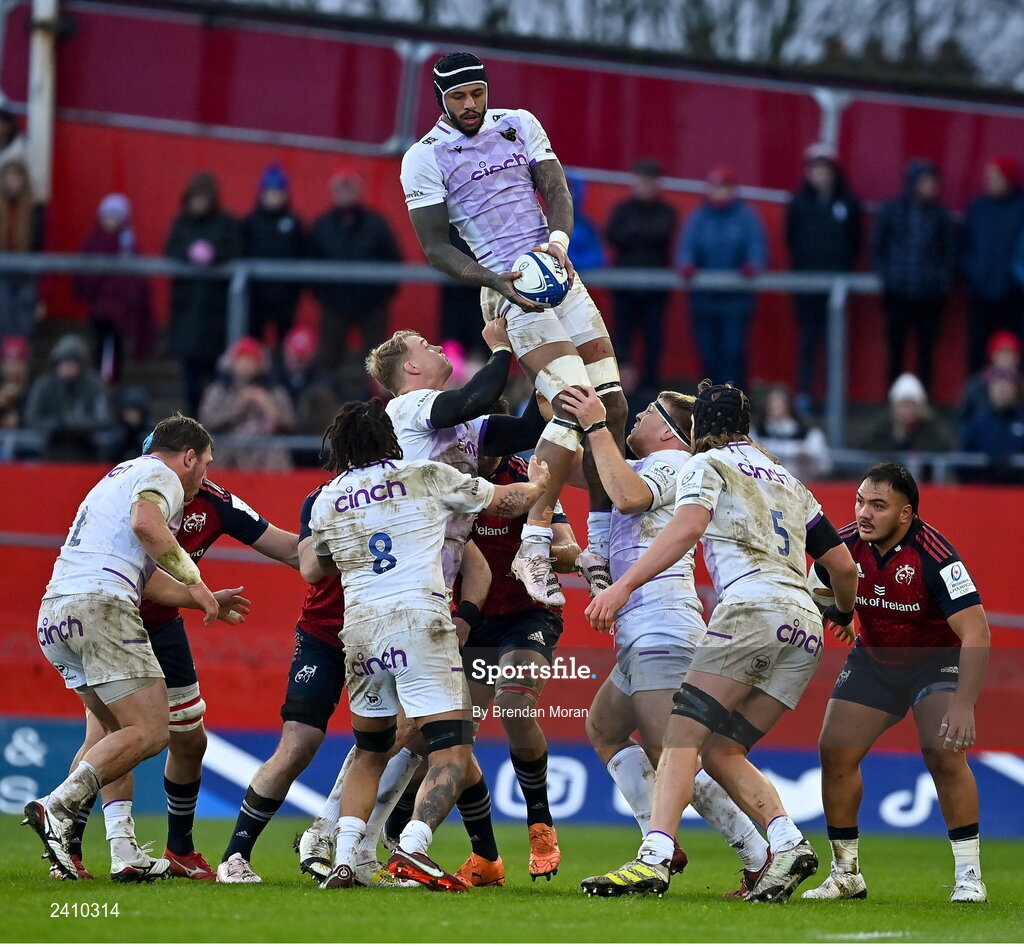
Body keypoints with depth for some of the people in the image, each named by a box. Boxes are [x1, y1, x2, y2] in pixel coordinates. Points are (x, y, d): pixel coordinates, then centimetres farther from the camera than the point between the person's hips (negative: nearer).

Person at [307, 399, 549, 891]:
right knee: (451, 753, -6)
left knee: (369, 753, 20)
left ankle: (343, 860, 6)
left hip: (360, 630, 4)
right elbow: (505, 500, 15)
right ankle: (411, 847, -27)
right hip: (421, 624, -4)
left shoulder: (327, 500, 12)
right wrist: (537, 483, 36)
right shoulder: (426, 477, 4)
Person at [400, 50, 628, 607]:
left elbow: (557, 189, 5)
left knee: (612, 406, 2)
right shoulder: (426, 158, -3)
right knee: (575, 406, -21)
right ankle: (533, 545, -18)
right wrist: (496, 280, -19)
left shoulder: (519, 125, 10)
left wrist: (558, 241, -17)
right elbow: (435, 248, -5)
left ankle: (600, 549, 10)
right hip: (510, 291, -6)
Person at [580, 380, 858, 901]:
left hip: (752, 604, -7)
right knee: (721, 750, 10)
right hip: (806, 624, 7)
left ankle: (654, 858, -30)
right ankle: (787, 842, -10)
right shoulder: (789, 482, 31)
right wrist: (843, 611, 52)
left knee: (683, 737, -12)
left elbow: (688, 526, -9)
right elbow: (843, 566, 30)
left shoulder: (707, 464, 12)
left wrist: (623, 585, -17)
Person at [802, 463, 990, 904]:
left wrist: (963, 704, -43)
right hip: (873, 658, 5)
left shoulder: (934, 555, -31)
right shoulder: (845, 546, -16)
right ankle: (846, 873, 11)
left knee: (944, 751, -25)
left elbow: (976, 632, -35)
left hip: (938, 659, -5)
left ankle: (969, 875, -13)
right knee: (835, 752, -5)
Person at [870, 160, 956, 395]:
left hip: (930, 294, 0)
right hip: (897, 294, 0)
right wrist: (883, 278, 0)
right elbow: (877, 248, 8)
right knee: (895, 349, 4)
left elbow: (950, 251, 10)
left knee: (926, 351, 1)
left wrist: (944, 281, 1)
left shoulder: (939, 215, 4)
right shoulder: (891, 211, 3)